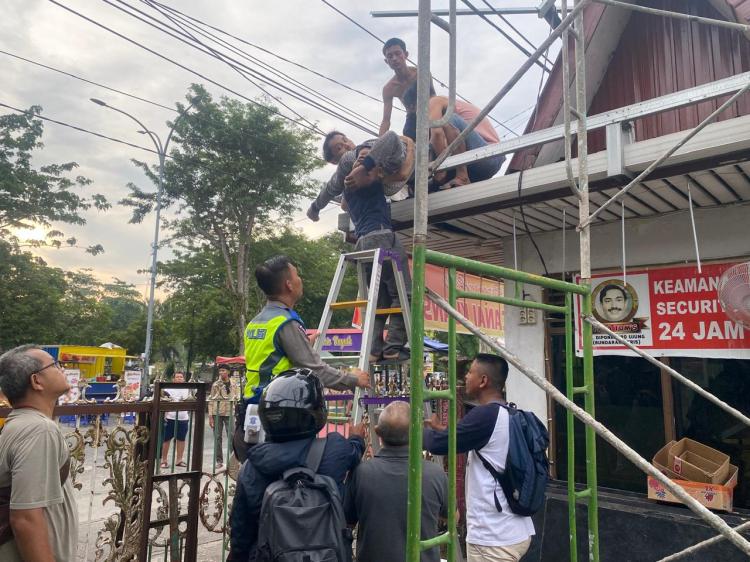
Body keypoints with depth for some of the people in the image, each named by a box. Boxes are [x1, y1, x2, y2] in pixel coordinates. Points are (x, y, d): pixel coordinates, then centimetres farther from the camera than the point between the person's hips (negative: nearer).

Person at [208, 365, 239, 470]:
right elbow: (211, 401, 2)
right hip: (217, 413, 0)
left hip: (229, 414, 0)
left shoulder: (233, 385, 6)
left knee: (231, 437, -3)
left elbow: (237, 399, 11)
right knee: (217, 438, 5)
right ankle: (219, 461, 13)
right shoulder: (215, 385, 3)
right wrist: (210, 416, -4)